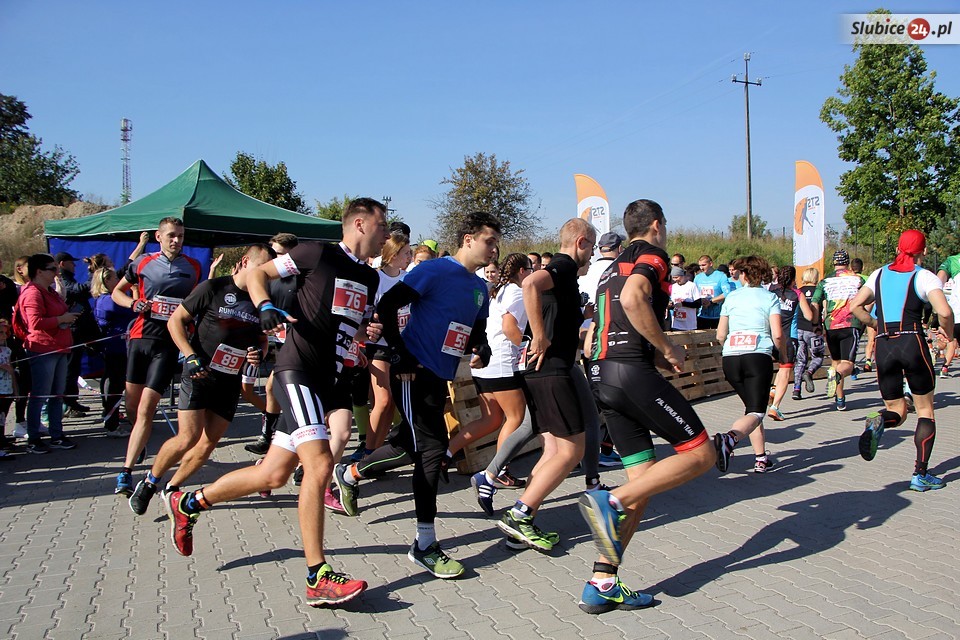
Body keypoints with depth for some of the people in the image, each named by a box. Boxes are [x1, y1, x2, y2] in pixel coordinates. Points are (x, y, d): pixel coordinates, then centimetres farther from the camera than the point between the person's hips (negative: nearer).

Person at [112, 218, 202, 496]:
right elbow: (117, 292, 15)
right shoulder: (143, 262, 6)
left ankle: (126, 471, -8)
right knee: (132, 406, 10)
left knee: (145, 409, -10)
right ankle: (139, 445, 40)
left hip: (168, 344, -2)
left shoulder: (193, 267, 7)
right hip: (140, 338, 2)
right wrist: (134, 303, -4)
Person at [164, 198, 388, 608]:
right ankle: (318, 579, -12)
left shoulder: (369, 278, 16)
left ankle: (188, 503, 32)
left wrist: (371, 334, 4)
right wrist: (265, 307, -18)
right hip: (297, 370, -8)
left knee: (274, 474, 11)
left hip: (327, 382, 8)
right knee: (319, 463, -19)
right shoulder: (317, 253, -5)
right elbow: (256, 274, 1)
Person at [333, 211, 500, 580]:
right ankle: (425, 546, 1)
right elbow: (387, 306, -16)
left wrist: (481, 353, -3)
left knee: (411, 446, 18)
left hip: (441, 378, 9)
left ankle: (349, 474, 43)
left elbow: (477, 332, 19)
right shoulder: (435, 271, -12)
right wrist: (402, 355, -17)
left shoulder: (480, 288, 12)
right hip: (415, 372, -9)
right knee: (433, 449, -9)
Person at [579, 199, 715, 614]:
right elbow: (633, 299, -23)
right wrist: (668, 349, -12)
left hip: (601, 377, 9)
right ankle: (612, 502, -15)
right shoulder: (652, 255, 1)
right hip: (632, 372, -9)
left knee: (644, 478, 9)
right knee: (700, 454, -1)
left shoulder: (613, 268, 27)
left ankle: (602, 585, 5)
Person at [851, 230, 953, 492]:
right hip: (913, 342, -3)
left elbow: (855, 306, 8)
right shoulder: (924, 276, 0)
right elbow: (945, 312, -14)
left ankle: (880, 421, -23)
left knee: (897, 411, 15)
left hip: (884, 347, 3)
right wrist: (947, 332, 5)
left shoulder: (879, 274, 12)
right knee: (925, 410, 12)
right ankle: (921, 475, 7)